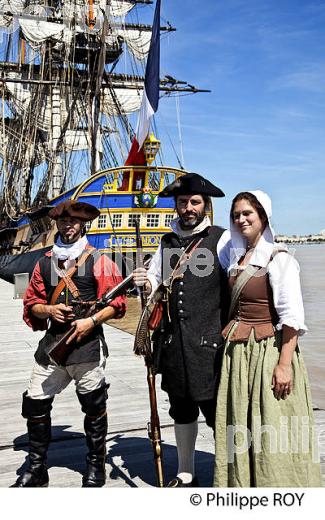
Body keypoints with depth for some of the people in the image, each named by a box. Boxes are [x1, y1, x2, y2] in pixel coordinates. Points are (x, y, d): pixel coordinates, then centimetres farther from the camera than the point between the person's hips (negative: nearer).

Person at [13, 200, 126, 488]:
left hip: (88, 344, -4)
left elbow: (117, 303, -3)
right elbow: (31, 303, 13)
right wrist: (49, 310, -7)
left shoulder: (99, 261, -1)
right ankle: (37, 469, 22)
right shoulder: (45, 262, 11)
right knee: (35, 404, 5)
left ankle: (96, 467, 27)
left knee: (94, 407, 7)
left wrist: (92, 320, -16)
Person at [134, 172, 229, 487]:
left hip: (209, 342, -5)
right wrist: (146, 283, -5)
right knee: (182, 410, 17)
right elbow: (156, 283, 18)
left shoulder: (221, 239, -3)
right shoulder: (167, 243, 13)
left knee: (216, 411, -1)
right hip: (174, 342, 6)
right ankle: (185, 475, 34)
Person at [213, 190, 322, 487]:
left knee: (273, 432, 0)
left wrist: (284, 364, -19)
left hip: (269, 350, -7)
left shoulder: (279, 259, -11)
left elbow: (292, 317, -15)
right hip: (236, 352, 7)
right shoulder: (234, 256, 9)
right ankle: (241, 483, 29)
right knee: (239, 426, 14)